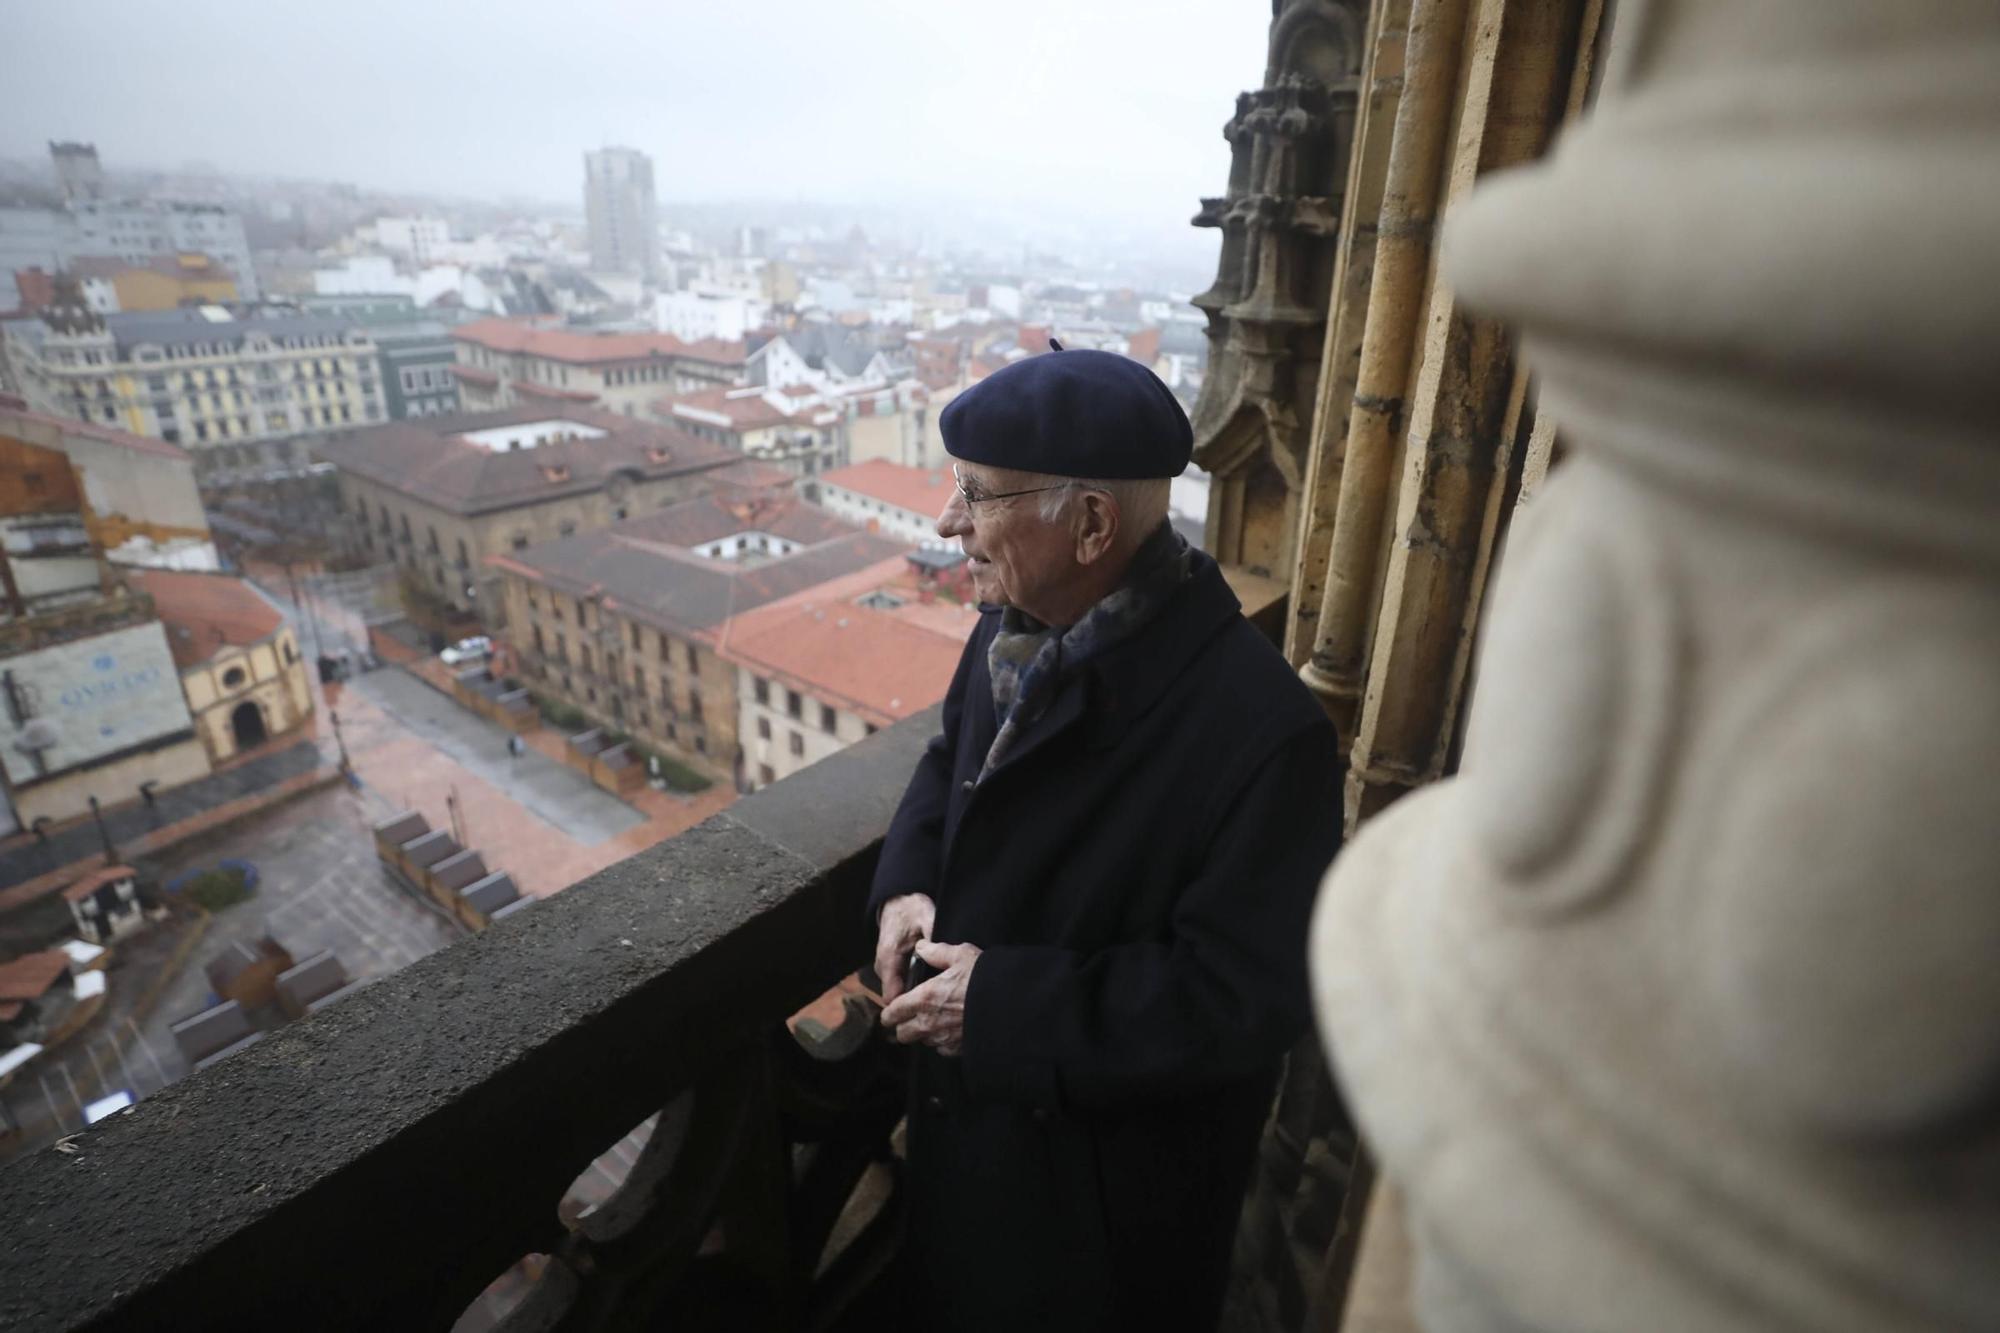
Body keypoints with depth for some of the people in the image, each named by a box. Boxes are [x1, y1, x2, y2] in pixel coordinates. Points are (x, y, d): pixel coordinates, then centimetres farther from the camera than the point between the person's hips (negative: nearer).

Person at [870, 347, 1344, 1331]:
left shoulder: (1259, 731, -33)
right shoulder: (1016, 625, -9)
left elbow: (1245, 996, -27)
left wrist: (1007, 1007, -26)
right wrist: (908, 881, -10)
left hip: (1116, 1168, -6)